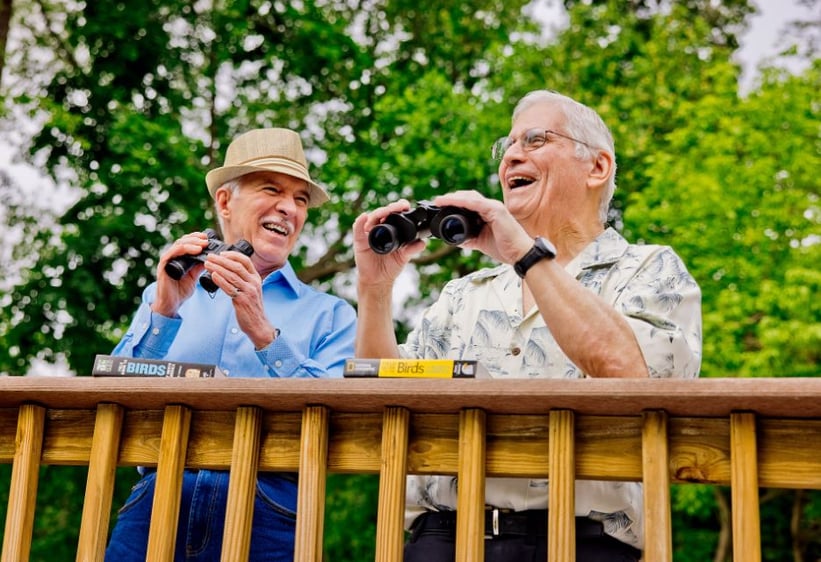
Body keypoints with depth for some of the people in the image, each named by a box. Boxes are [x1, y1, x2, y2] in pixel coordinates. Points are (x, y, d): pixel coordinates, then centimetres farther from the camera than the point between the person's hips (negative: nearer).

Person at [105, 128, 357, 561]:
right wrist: (164, 312, -8)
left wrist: (262, 332, -15)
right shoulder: (165, 294, 15)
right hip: (156, 501, 2)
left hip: (267, 516, -1)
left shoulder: (330, 314, 9)